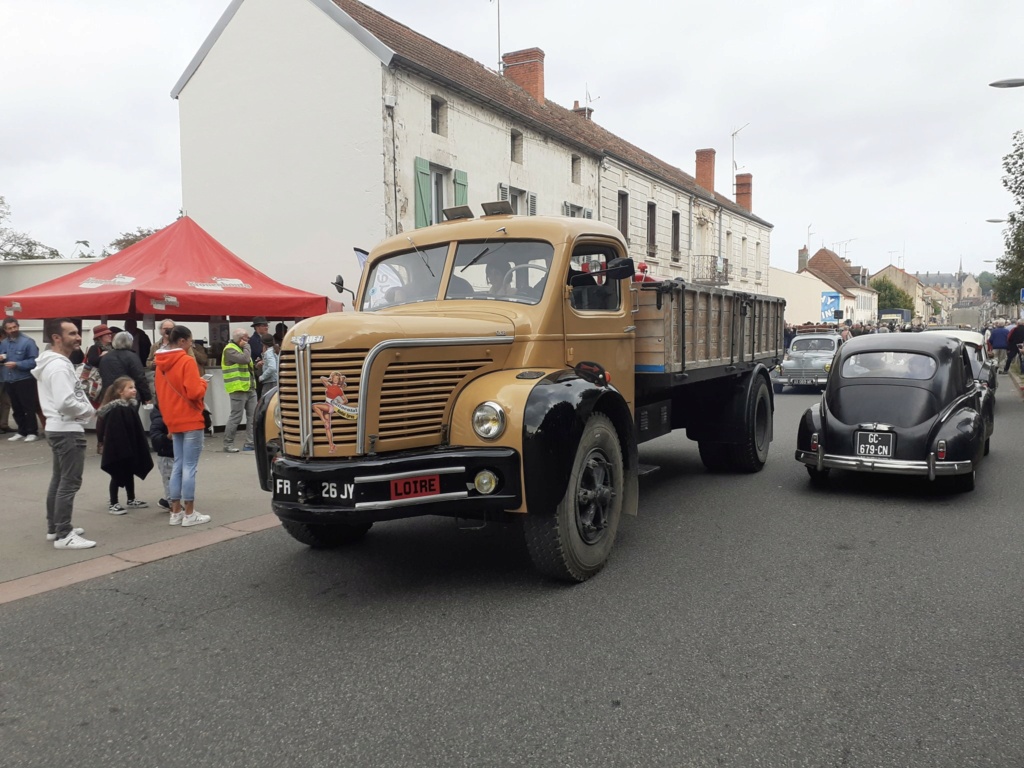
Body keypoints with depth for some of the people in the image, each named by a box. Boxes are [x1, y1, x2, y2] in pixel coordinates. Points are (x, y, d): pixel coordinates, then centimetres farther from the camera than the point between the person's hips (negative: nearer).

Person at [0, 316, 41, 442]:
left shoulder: (27, 341, -10)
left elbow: (34, 361, -16)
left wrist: (17, 364, -22)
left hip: (24, 380, -7)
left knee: (29, 408, -1)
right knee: (16, 408, 13)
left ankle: (32, 432, 6)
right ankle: (22, 431, 23)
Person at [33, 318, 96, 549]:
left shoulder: (53, 363, 13)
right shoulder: (59, 366, -20)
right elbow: (65, 402, -30)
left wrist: (85, 409, 6)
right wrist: (89, 410, -13)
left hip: (59, 428, 11)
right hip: (67, 430, -11)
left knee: (59, 480, 17)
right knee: (69, 483, -8)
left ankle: (54, 528, 26)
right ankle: (63, 536, -6)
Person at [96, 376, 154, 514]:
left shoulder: (131, 406, 6)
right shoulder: (115, 410, -21)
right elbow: (113, 433, -22)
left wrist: (137, 449, 16)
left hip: (129, 448, 9)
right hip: (117, 449, -9)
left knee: (129, 473, 18)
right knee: (117, 475, 0)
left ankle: (131, 500, 30)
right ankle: (113, 504, 9)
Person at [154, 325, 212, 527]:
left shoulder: (161, 363, 10)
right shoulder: (187, 361, -14)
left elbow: (160, 394, 16)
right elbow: (194, 392, -21)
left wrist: (168, 416, 21)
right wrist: (202, 383, -1)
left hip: (173, 421, 8)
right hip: (191, 421, -8)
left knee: (178, 466, 12)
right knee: (190, 467, -3)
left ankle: (175, 512, 15)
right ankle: (189, 514, 0)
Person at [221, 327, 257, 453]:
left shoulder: (240, 348, 22)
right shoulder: (230, 350, -9)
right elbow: (244, 359, -25)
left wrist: (255, 366, 11)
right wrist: (247, 347, -9)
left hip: (250, 388, 9)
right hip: (238, 389, -9)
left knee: (253, 416, 6)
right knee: (236, 417, -5)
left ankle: (250, 443, 11)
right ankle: (228, 444, 5)